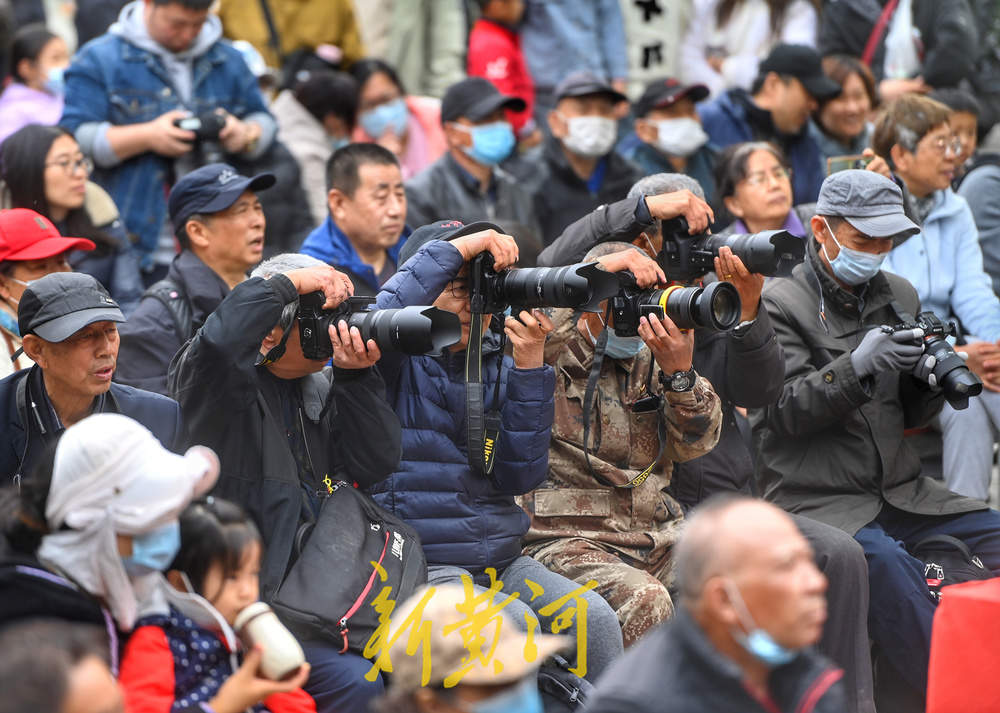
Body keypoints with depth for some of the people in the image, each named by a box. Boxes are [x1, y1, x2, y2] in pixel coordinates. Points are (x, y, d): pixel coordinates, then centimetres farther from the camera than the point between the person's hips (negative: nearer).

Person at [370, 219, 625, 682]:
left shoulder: (497, 366, 12)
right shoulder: (399, 361, -1)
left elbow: (520, 478, 2)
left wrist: (529, 368, -7)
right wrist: (457, 248, -20)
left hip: (503, 562, 5)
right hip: (422, 565, -5)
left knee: (593, 618, -18)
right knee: (515, 624, -30)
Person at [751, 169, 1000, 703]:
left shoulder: (898, 296, 16)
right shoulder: (779, 304, -2)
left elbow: (911, 416, 18)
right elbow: (783, 411, -13)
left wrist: (930, 381, -6)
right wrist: (857, 367, -27)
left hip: (901, 491, 7)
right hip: (816, 498, -6)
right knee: (882, 558, -35)